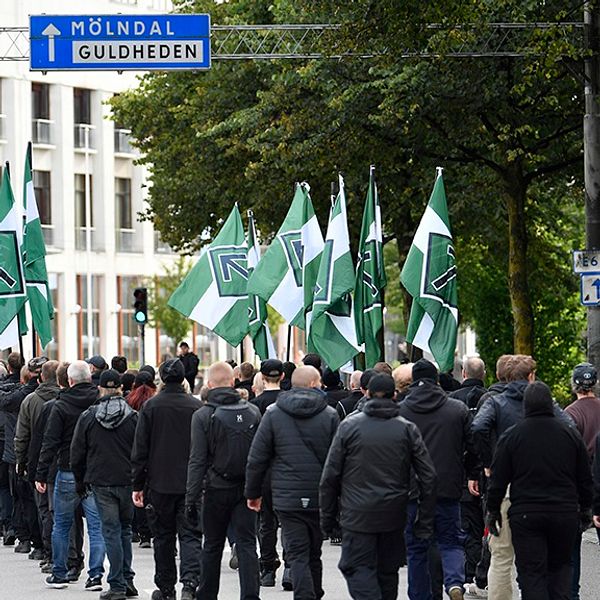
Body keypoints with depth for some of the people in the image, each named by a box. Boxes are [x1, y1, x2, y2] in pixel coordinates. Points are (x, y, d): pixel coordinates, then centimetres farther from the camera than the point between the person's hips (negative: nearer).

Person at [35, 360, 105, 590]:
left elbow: (50, 443, -8)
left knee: (61, 526, 11)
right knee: (96, 526, 3)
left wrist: (41, 475, -4)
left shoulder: (61, 407, -8)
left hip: (68, 474, -2)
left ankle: (59, 574, 17)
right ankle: (95, 575, -2)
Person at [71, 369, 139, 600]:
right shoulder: (133, 417, -3)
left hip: (101, 483, -1)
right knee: (125, 528, 15)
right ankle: (127, 580, 15)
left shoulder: (87, 417, -1)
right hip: (127, 482, 1)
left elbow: (77, 453, 3)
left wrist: (80, 482, 14)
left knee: (111, 531, 1)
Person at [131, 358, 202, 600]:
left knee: (163, 537, 11)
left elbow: (140, 449, -4)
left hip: (160, 483, -1)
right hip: (190, 484, 1)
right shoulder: (196, 406, -1)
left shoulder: (151, 406, -5)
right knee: (190, 535, 1)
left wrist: (138, 484, 2)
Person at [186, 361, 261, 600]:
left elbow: (197, 461, -10)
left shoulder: (203, 416, -8)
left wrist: (191, 499, -7)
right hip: (246, 488, 1)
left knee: (212, 546, 11)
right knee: (246, 544, 0)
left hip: (216, 490, -1)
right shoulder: (253, 412, 0)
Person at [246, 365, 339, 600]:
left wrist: (253, 492, 11)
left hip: (287, 499, -1)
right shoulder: (330, 415, -1)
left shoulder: (273, 414, 0)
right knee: (314, 554, 15)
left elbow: (257, 458, 1)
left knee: (297, 556, -3)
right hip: (320, 498, 1)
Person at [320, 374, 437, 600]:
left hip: (358, 515, -3)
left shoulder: (349, 426, -3)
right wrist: (425, 521, 4)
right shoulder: (407, 429, 3)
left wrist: (327, 518, 5)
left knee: (357, 568, -3)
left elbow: (330, 477, -3)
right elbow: (428, 476, 0)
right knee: (388, 571, 14)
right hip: (394, 515, 3)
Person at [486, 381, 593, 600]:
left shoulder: (511, 436, -2)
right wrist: (586, 510, 21)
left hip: (526, 516, -2)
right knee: (560, 566, 17)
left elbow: (498, 480, -1)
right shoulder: (570, 434, 4)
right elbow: (585, 479, 10)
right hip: (565, 514, 2)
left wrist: (493, 511, 11)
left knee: (531, 573, 0)